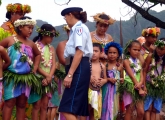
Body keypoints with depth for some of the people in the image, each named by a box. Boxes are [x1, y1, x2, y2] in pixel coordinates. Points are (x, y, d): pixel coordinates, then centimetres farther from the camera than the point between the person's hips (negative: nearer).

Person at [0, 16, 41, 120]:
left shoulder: (31, 44, 10)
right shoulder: (10, 40, -3)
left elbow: (38, 54, 28)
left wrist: (35, 67, 17)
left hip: (26, 78, 4)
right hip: (12, 76, -4)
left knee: (22, 104, 9)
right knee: (10, 102, -5)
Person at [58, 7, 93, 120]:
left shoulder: (79, 27, -8)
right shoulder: (77, 29, 21)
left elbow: (79, 53, -18)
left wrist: (70, 74, -23)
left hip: (79, 68, -10)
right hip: (79, 68, 10)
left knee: (67, 108, -17)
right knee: (77, 107, 9)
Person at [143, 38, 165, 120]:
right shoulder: (151, 56, -7)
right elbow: (145, 71, -6)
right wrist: (144, 85, -10)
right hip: (150, 85, -3)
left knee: (155, 110, 7)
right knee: (148, 108, -4)